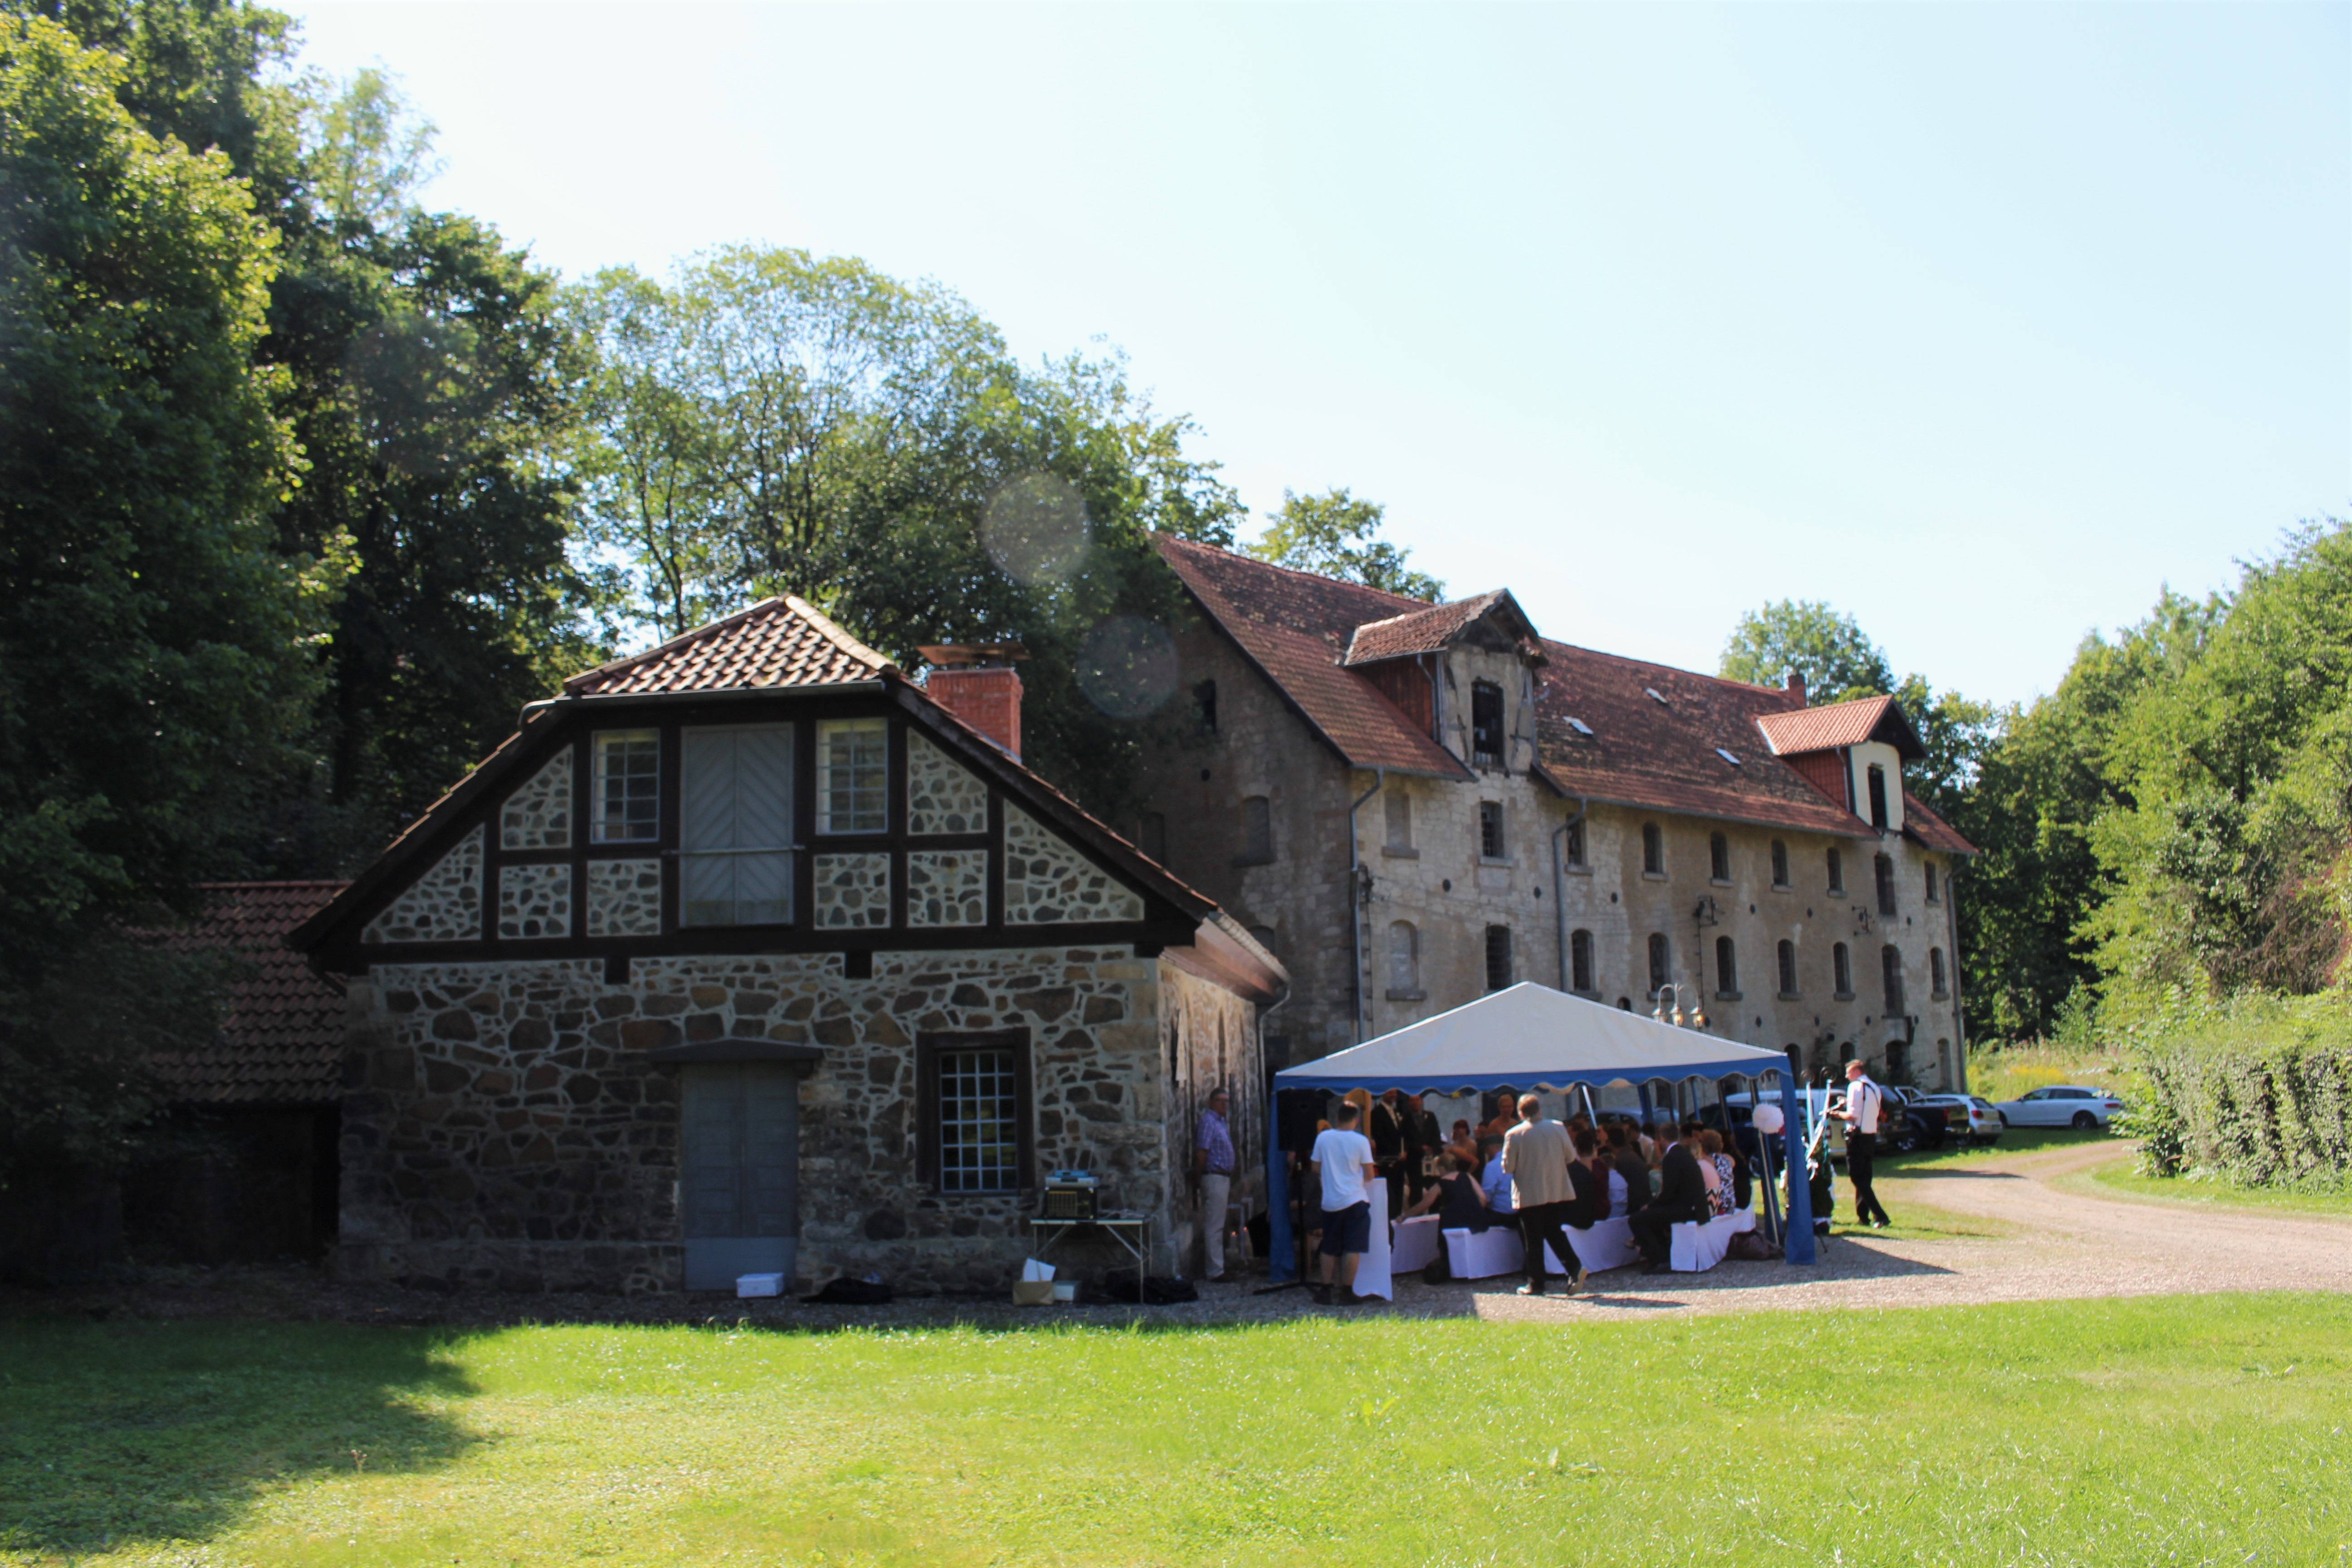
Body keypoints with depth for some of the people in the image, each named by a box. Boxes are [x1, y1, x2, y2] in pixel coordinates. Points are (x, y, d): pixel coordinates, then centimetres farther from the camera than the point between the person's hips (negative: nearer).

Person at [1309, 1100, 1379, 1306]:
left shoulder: (1323, 1138, -1)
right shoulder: (1361, 1141, -8)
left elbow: (1315, 1168, 6)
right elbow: (1369, 1175, -6)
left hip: (1330, 1202, 3)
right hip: (1355, 1200, -3)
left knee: (1329, 1249, 12)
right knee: (1353, 1249, 1)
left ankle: (1325, 1291, 12)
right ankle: (1348, 1291, -1)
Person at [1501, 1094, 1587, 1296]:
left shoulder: (1514, 1135, -11)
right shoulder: (1558, 1128, -2)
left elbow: (1508, 1166, -8)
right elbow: (1570, 1156, 6)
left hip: (1529, 1195, -3)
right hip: (1557, 1192, 4)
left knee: (1533, 1240, 5)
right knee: (1554, 1232, 17)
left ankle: (1536, 1284, 9)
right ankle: (1575, 1268, -1)